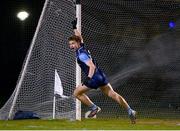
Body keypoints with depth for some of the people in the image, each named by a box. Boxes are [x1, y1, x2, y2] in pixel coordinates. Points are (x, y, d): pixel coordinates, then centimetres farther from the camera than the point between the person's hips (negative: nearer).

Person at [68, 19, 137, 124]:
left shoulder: (81, 54, -15)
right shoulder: (82, 47, 9)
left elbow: (92, 66, -27)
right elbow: (80, 37, 32)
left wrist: (88, 78, -38)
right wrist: (74, 28, 38)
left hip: (94, 78, -9)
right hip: (101, 75, 9)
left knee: (77, 93, 2)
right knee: (112, 94, 10)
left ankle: (94, 108, 4)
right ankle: (130, 111, 6)